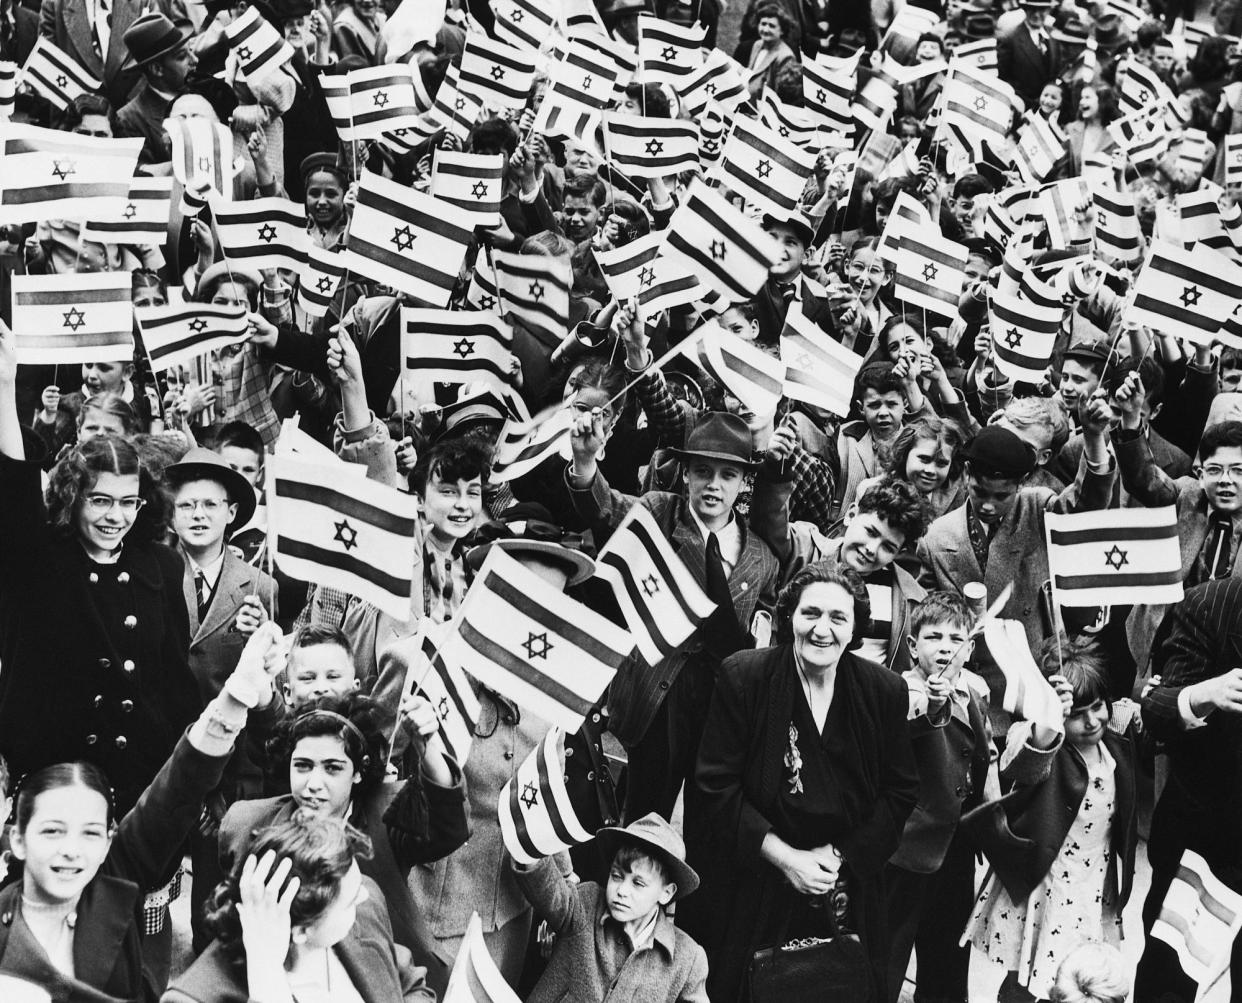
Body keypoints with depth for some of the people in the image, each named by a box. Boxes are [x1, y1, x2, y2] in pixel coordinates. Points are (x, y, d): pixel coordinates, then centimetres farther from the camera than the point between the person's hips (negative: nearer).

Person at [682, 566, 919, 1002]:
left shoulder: (885, 691, -1)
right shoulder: (742, 677, -9)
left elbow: (900, 793, 4)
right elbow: (716, 786, -9)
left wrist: (839, 856, -9)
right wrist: (785, 857, -15)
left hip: (848, 895, 2)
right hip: (747, 894, -2)